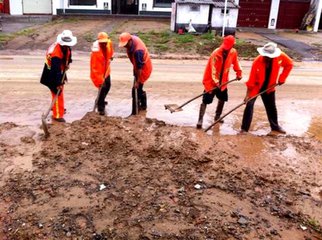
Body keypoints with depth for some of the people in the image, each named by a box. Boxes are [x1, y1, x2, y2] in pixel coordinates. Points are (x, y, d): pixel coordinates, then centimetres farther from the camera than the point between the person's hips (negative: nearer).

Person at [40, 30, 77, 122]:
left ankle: (58, 108, 43)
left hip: (60, 71, 9)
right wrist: (58, 83, -38)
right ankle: (57, 115, -3)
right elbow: (56, 70, -38)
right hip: (52, 74, -9)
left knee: (60, 91, 23)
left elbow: (68, 53, 15)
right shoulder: (56, 53, -36)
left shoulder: (66, 47, -9)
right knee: (57, 93, -9)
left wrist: (68, 63, 0)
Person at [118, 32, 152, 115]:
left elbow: (139, 67, -32)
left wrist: (137, 81, -25)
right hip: (138, 66, 9)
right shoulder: (132, 38, -12)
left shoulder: (137, 51, -38)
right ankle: (143, 105, 39)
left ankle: (135, 112, 7)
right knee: (139, 88, 21)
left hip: (144, 69, -9)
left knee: (136, 90, -4)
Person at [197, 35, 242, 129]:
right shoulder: (216, 53, -24)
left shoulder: (233, 52, -7)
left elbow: (235, 62, 13)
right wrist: (216, 82, -34)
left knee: (222, 99, 18)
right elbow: (213, 69, -26)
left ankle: (217, 116, 37)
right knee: (205, 101, -11)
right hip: (211, 81, -6)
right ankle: (200, 120, -11)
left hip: (223, 81, 6)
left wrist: (238, 72, 18)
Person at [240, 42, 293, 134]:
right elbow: (251, 79, -24)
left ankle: (275, 126, 32)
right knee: (249, 105, -14)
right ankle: (244, 128, -6)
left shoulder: (280, 56, -20)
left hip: (269, 87, 3)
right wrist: (248, 93, -26)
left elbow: (289, 64, -2)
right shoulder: (257, 61, -27)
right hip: (255, 86, -3)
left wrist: (282, 78, -8)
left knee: (271, 106, 14)